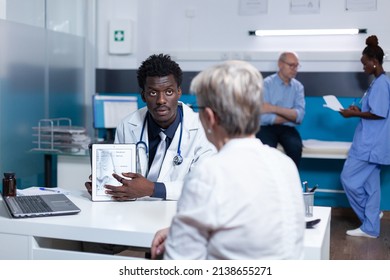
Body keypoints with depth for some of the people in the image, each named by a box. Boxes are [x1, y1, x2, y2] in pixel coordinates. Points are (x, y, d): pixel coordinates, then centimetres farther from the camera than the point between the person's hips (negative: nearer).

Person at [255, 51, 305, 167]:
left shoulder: (298, 87, 7)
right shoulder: (266, 84, -5)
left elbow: (299, 116, -6)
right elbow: (263, 117, -15)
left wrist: (274, 108, -16)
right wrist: (290, 116, -5)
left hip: (287, 128, 3)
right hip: (267, 127, -3)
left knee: (296, 147, -27)